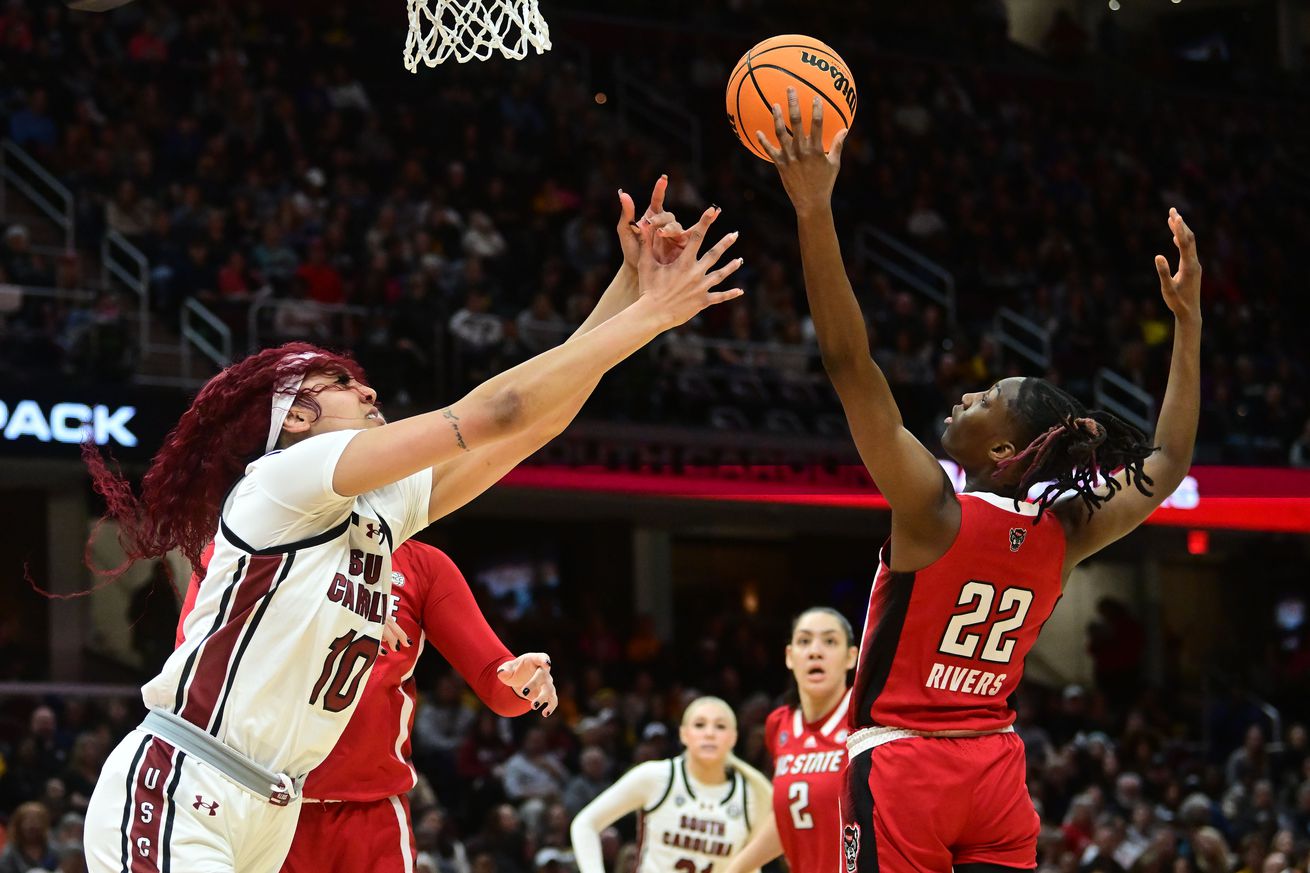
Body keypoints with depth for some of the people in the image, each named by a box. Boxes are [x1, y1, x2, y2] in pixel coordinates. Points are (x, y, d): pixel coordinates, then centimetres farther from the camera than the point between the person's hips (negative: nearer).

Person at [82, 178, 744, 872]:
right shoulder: (283, 478, -9)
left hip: (266, 816, 9)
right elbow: (495, 412, -13)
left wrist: (630, 292, 6)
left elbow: (536, 419, 12)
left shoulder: (382, 512, 14)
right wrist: (650, 317, -8)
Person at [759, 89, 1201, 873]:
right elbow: (1169, 465, 18)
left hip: (902, 761, -6)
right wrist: (1188, 320, 20)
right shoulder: (1065, 534, 1)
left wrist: (814, 211, -23)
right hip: (996, 769, 6)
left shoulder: (933, 509, -14)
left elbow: (849, 362, -20)